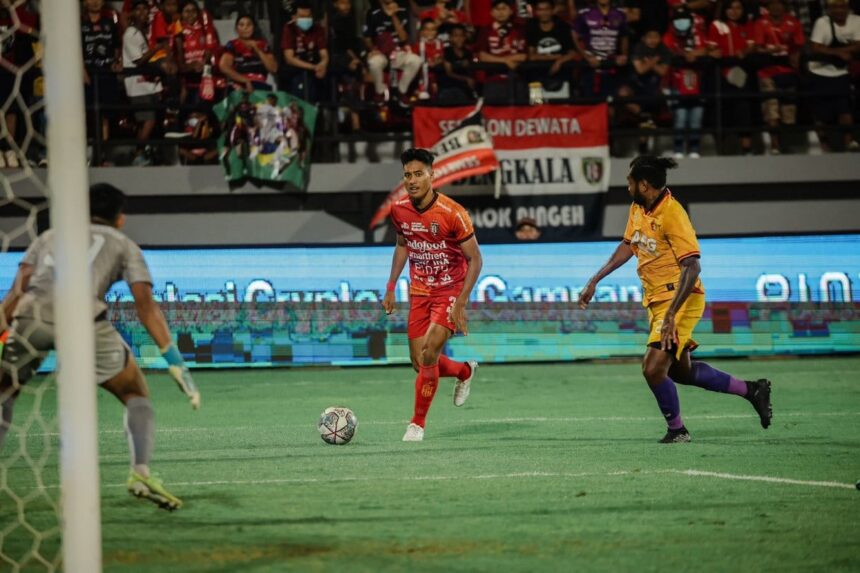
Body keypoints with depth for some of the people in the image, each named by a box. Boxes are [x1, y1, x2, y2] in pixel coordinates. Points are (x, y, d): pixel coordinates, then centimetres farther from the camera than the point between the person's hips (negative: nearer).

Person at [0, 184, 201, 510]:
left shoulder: (48, 237, 33)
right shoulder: (123, 245, 25)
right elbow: (145, 304, 12)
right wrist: (174, 360, 9)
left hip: (31, 314, 2)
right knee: (135, 394, 15)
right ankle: (140, 472, -6)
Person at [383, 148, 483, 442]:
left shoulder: (452, 213, -21)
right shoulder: (399, 210, -5)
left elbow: (475, 259, -15)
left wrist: (460, 304, -21)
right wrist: (391, 287, 8)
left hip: (450, 291, -5)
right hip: (419, 293, 5)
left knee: (429, 356, -17)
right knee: (419, 362, 5)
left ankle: (418, 423, -1)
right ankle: (465, 371, 38)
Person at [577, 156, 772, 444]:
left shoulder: (672, 214, -22)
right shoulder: (638, 209, 5)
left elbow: (692, 266, -26)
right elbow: (628, 246, 21)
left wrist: (671, 314, -32)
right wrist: (594, 281, 18)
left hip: (681, 300, -10)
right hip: (657, 301, 10)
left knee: (654, 368, -17)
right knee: (681, 371, 19)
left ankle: (677, 430, 3)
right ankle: (751, 390, 31)